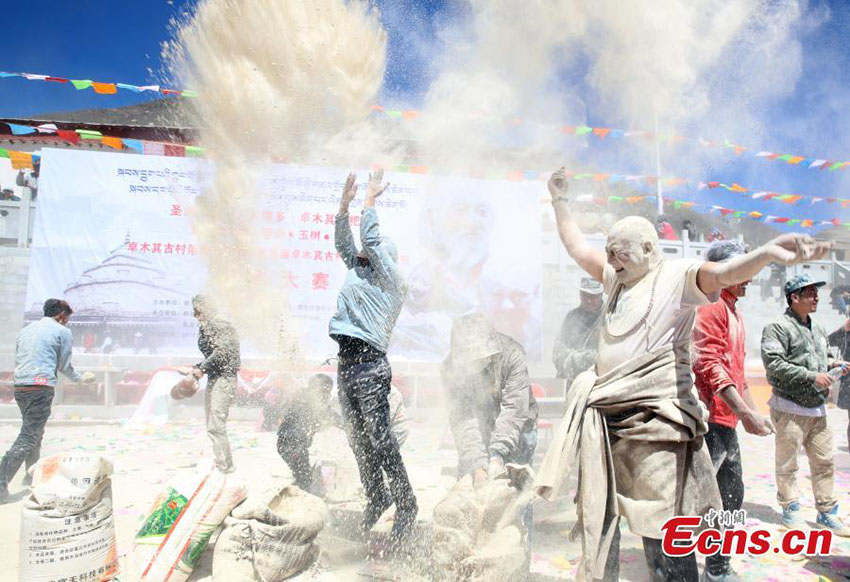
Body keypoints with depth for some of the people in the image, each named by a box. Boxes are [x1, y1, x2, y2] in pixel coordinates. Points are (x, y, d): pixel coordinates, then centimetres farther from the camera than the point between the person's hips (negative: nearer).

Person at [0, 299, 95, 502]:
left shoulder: (26, 329, 19)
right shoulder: (62, 332, 0)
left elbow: (17, 360, 22)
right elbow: (64, 365, 2)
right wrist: (81, 378, 19)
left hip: (19, 386, 8)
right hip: (41, 388, -8)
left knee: (35, 432, 22)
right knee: (27, 438, -7)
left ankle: (32, 475, 32)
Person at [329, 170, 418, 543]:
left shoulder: (390, 280, 1)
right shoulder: (358, 272, 22)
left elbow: (369, 238, -6)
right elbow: (343, 245, 30)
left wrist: (370, 200, 4)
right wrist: (344, 206, 24)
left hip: (369, 365, -8)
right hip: (346, 365, 8)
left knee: (380, 439, -8)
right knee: (358, 439, 10)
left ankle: (405, 503, 4)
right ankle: (376, 498, 23)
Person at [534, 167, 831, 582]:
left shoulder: (676, 276, -6)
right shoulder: (617, 280, 15)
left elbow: (721, 272, -25)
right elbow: (577, 247, 25)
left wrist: (768, 252, -45)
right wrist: (560, 201, 29)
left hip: (654, 423, -7)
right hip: (604, 421, 8)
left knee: (662, 534, -3)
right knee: (596, 524, 18)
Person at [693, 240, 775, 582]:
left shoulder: (733, 312, 18)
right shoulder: (712, 307, -12)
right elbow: (711, 367, -22)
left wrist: (754, 413, 19)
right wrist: (746, 414, -22)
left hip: (726, 421, 10)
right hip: (709, 419, -10)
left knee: (731, 497, 17)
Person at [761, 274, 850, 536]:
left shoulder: (817, 329, 14)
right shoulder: (778, 327, -12)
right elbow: (774, 364, -21)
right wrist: (811, 376, -20)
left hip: (817, 409, 8)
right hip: (790, 408, -7)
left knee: (824, 462, 13)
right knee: (787, 464, 5)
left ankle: (826, 513, 26)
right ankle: (790, 509, 20)